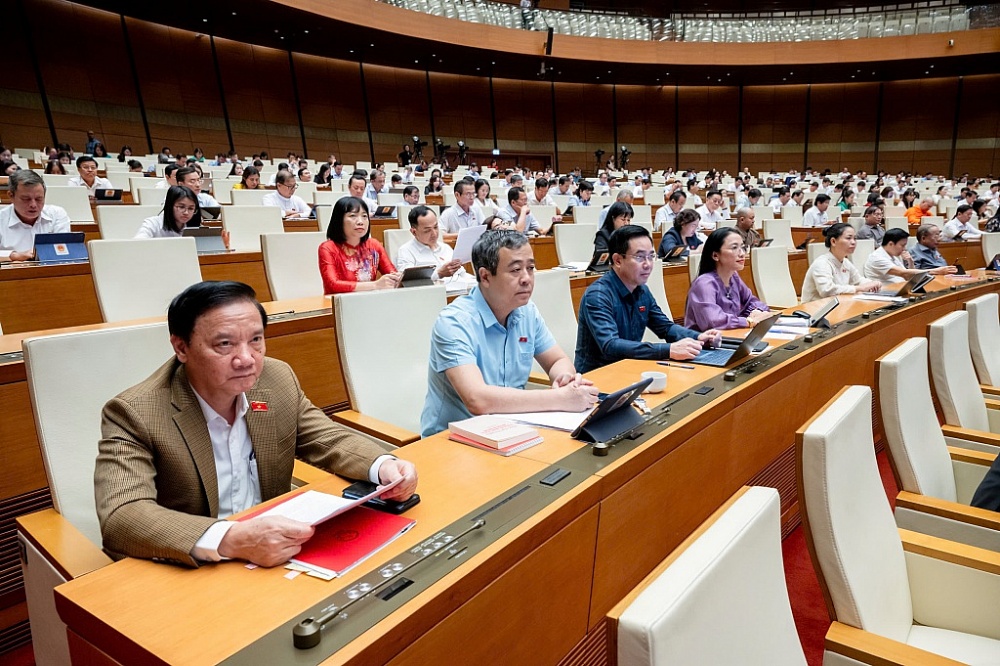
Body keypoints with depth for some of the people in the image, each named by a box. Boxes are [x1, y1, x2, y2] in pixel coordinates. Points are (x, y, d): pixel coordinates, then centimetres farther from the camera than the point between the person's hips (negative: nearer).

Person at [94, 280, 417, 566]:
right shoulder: (134, 414, -16)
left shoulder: (277, 380, -4)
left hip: (276, 558, 3)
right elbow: (120, 519, -26)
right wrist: (229, 540, -40)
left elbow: (329, 441, 3)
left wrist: (383, 465, -16)